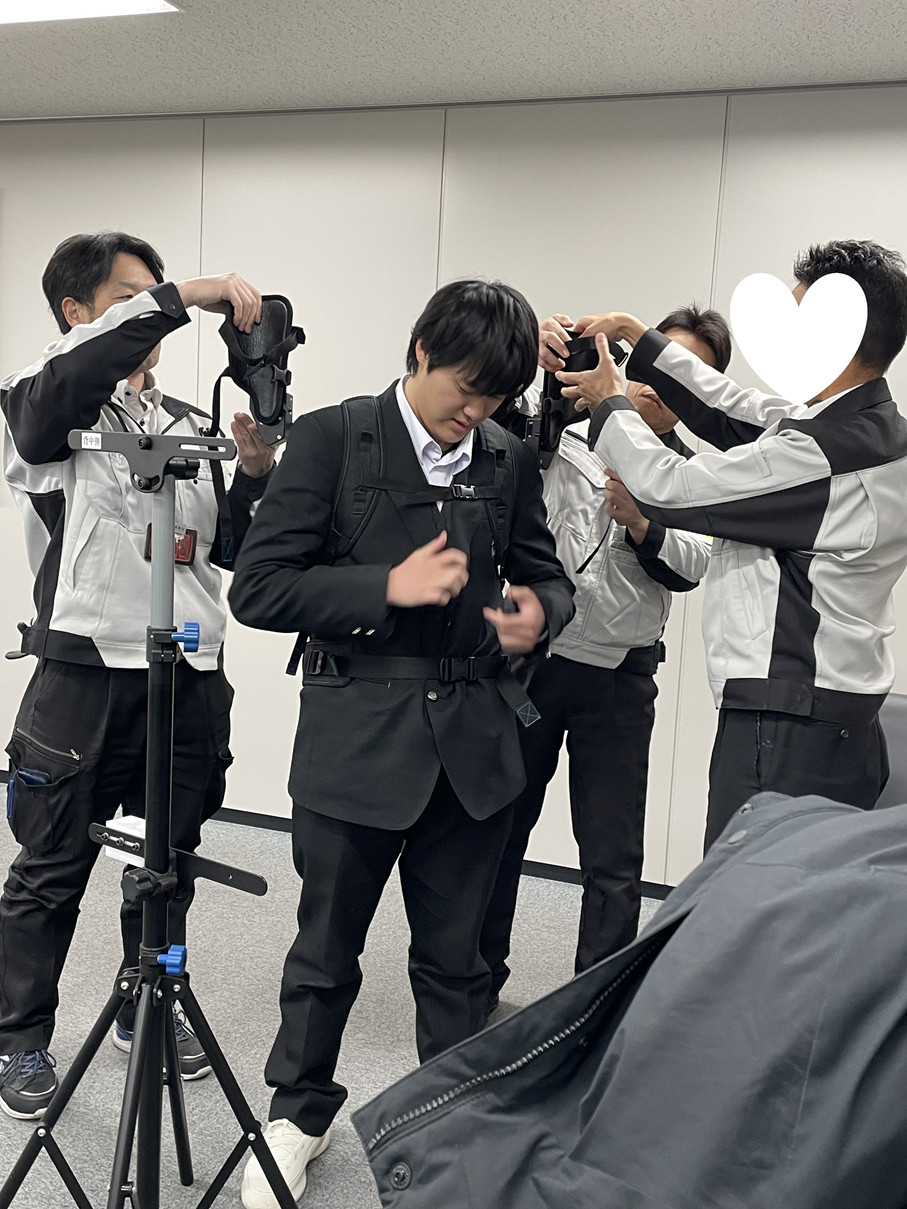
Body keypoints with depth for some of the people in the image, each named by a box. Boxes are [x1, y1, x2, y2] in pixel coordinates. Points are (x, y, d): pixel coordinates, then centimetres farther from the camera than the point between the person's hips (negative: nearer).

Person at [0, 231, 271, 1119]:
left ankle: (147, 1012, 36)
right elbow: (72, 375, -26)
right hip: (87, 674, -5)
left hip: (191, 679, 5)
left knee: (169, 863, 16)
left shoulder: (190, 426, 13)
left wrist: (255, 472, -7)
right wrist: (184, 298, -28)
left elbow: (234, 551, 9)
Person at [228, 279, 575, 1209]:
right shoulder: (331, 440, -6)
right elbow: (257, 589, -11)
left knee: (454, 956, 16)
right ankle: (298, 1115, 38)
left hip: (472, 743, 3)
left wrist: (539, 613, -11)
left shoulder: (509, 462, 5)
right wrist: (388, 585, -22)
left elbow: (547, 576, 13)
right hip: (356, 739, -3)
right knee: (326, 950, 14)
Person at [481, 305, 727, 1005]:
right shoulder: (562, 429, 3)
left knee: (613, 858, 3)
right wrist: (529, 363, -24)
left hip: (620, 678, 0)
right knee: (500, 827, 12)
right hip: (531, 658, 0)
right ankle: (477, 981, 31)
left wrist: (639, 522, -26)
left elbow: (691, 566, -8)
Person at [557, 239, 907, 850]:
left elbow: (671, 489, -13)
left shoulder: (825, 451, -21)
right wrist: (640, 335, 22)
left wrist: (610, 403, 5)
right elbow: (734, 411, 19)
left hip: (786, 733, -10)